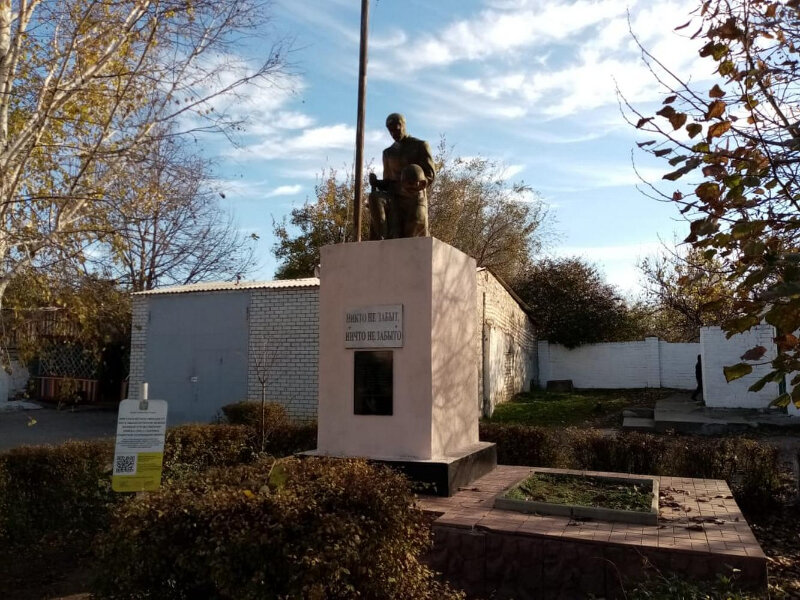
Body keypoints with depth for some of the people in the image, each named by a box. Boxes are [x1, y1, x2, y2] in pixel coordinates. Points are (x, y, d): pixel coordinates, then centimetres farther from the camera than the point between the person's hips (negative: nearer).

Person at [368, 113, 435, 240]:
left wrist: (420, 183, -21)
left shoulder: (420, 145, 9)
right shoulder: (388, 152, 22)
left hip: (415, 198, -3)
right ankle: (379, 241, -41)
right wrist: (376, 183, -3)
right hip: (394, 198, 3)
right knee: (374, 198, -32)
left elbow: (430, 174, 0)